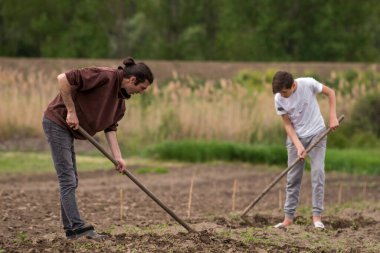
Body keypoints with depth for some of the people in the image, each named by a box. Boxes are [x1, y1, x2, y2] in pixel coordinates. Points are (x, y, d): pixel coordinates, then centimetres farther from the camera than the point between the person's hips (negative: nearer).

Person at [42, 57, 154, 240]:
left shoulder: (120, 99, 7)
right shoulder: (106, 77, -22)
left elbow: (110, 127, 7)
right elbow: (63, 79, -27)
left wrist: (117, 157, -3)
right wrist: (71, 111, -22)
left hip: (67, 128, 10)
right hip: (57, 121, -10)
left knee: (70, 180, 11)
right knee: (68, 179, -9)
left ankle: (71, 229, 16)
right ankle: (78, 227, -10)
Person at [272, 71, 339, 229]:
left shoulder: (308, 84, -20)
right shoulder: (279, 99, -14)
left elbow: (330, 92, -4)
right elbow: (287, 124, -8)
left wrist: (333, 117, -11)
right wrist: (298, 146, -18)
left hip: (316, 133, -2)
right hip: (296, 137, 2)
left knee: (318, 172, -10)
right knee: (293, 177, 1)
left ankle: (317, 216, -8)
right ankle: (288, 217, 6)